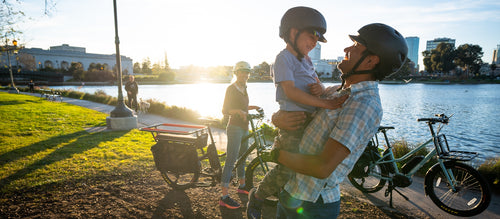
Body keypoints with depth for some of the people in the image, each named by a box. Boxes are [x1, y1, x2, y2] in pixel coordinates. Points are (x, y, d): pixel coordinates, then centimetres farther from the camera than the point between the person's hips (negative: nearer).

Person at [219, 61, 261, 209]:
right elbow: (225, 110, -18)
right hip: (235, 128, -9)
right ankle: (224, 197, -6)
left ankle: (242, 186, 35)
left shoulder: (243, 89, 15)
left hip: (244, 128, 9)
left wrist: (252, 107, 20)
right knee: (230, 161, -10)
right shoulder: (231, 88, -11)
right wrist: (239, 111, -33)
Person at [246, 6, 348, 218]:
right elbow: (290, 91, -20)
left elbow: (319, 85, 18)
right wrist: (325, 103, -26)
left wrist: (320, 88, -8)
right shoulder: (284, 58, -8)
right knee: (287, 171, -11)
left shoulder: (306, 60, 20)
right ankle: (257, 197, 14)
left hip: (312, 120, 9)